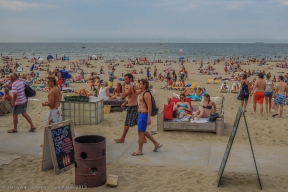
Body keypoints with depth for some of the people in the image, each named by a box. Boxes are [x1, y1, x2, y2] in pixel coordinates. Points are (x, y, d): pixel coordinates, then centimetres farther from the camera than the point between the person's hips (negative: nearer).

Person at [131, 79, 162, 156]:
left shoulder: (146, 94, -16)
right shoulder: (140, 93, 12)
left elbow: (149, 106, -20)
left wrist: (149, 118, -22)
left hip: (144, 115, -10)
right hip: (140, 114, 10)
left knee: (140, 132, -2)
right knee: (143, 131, 18)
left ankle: (139, 151, 8)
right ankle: (156, 144, 28)